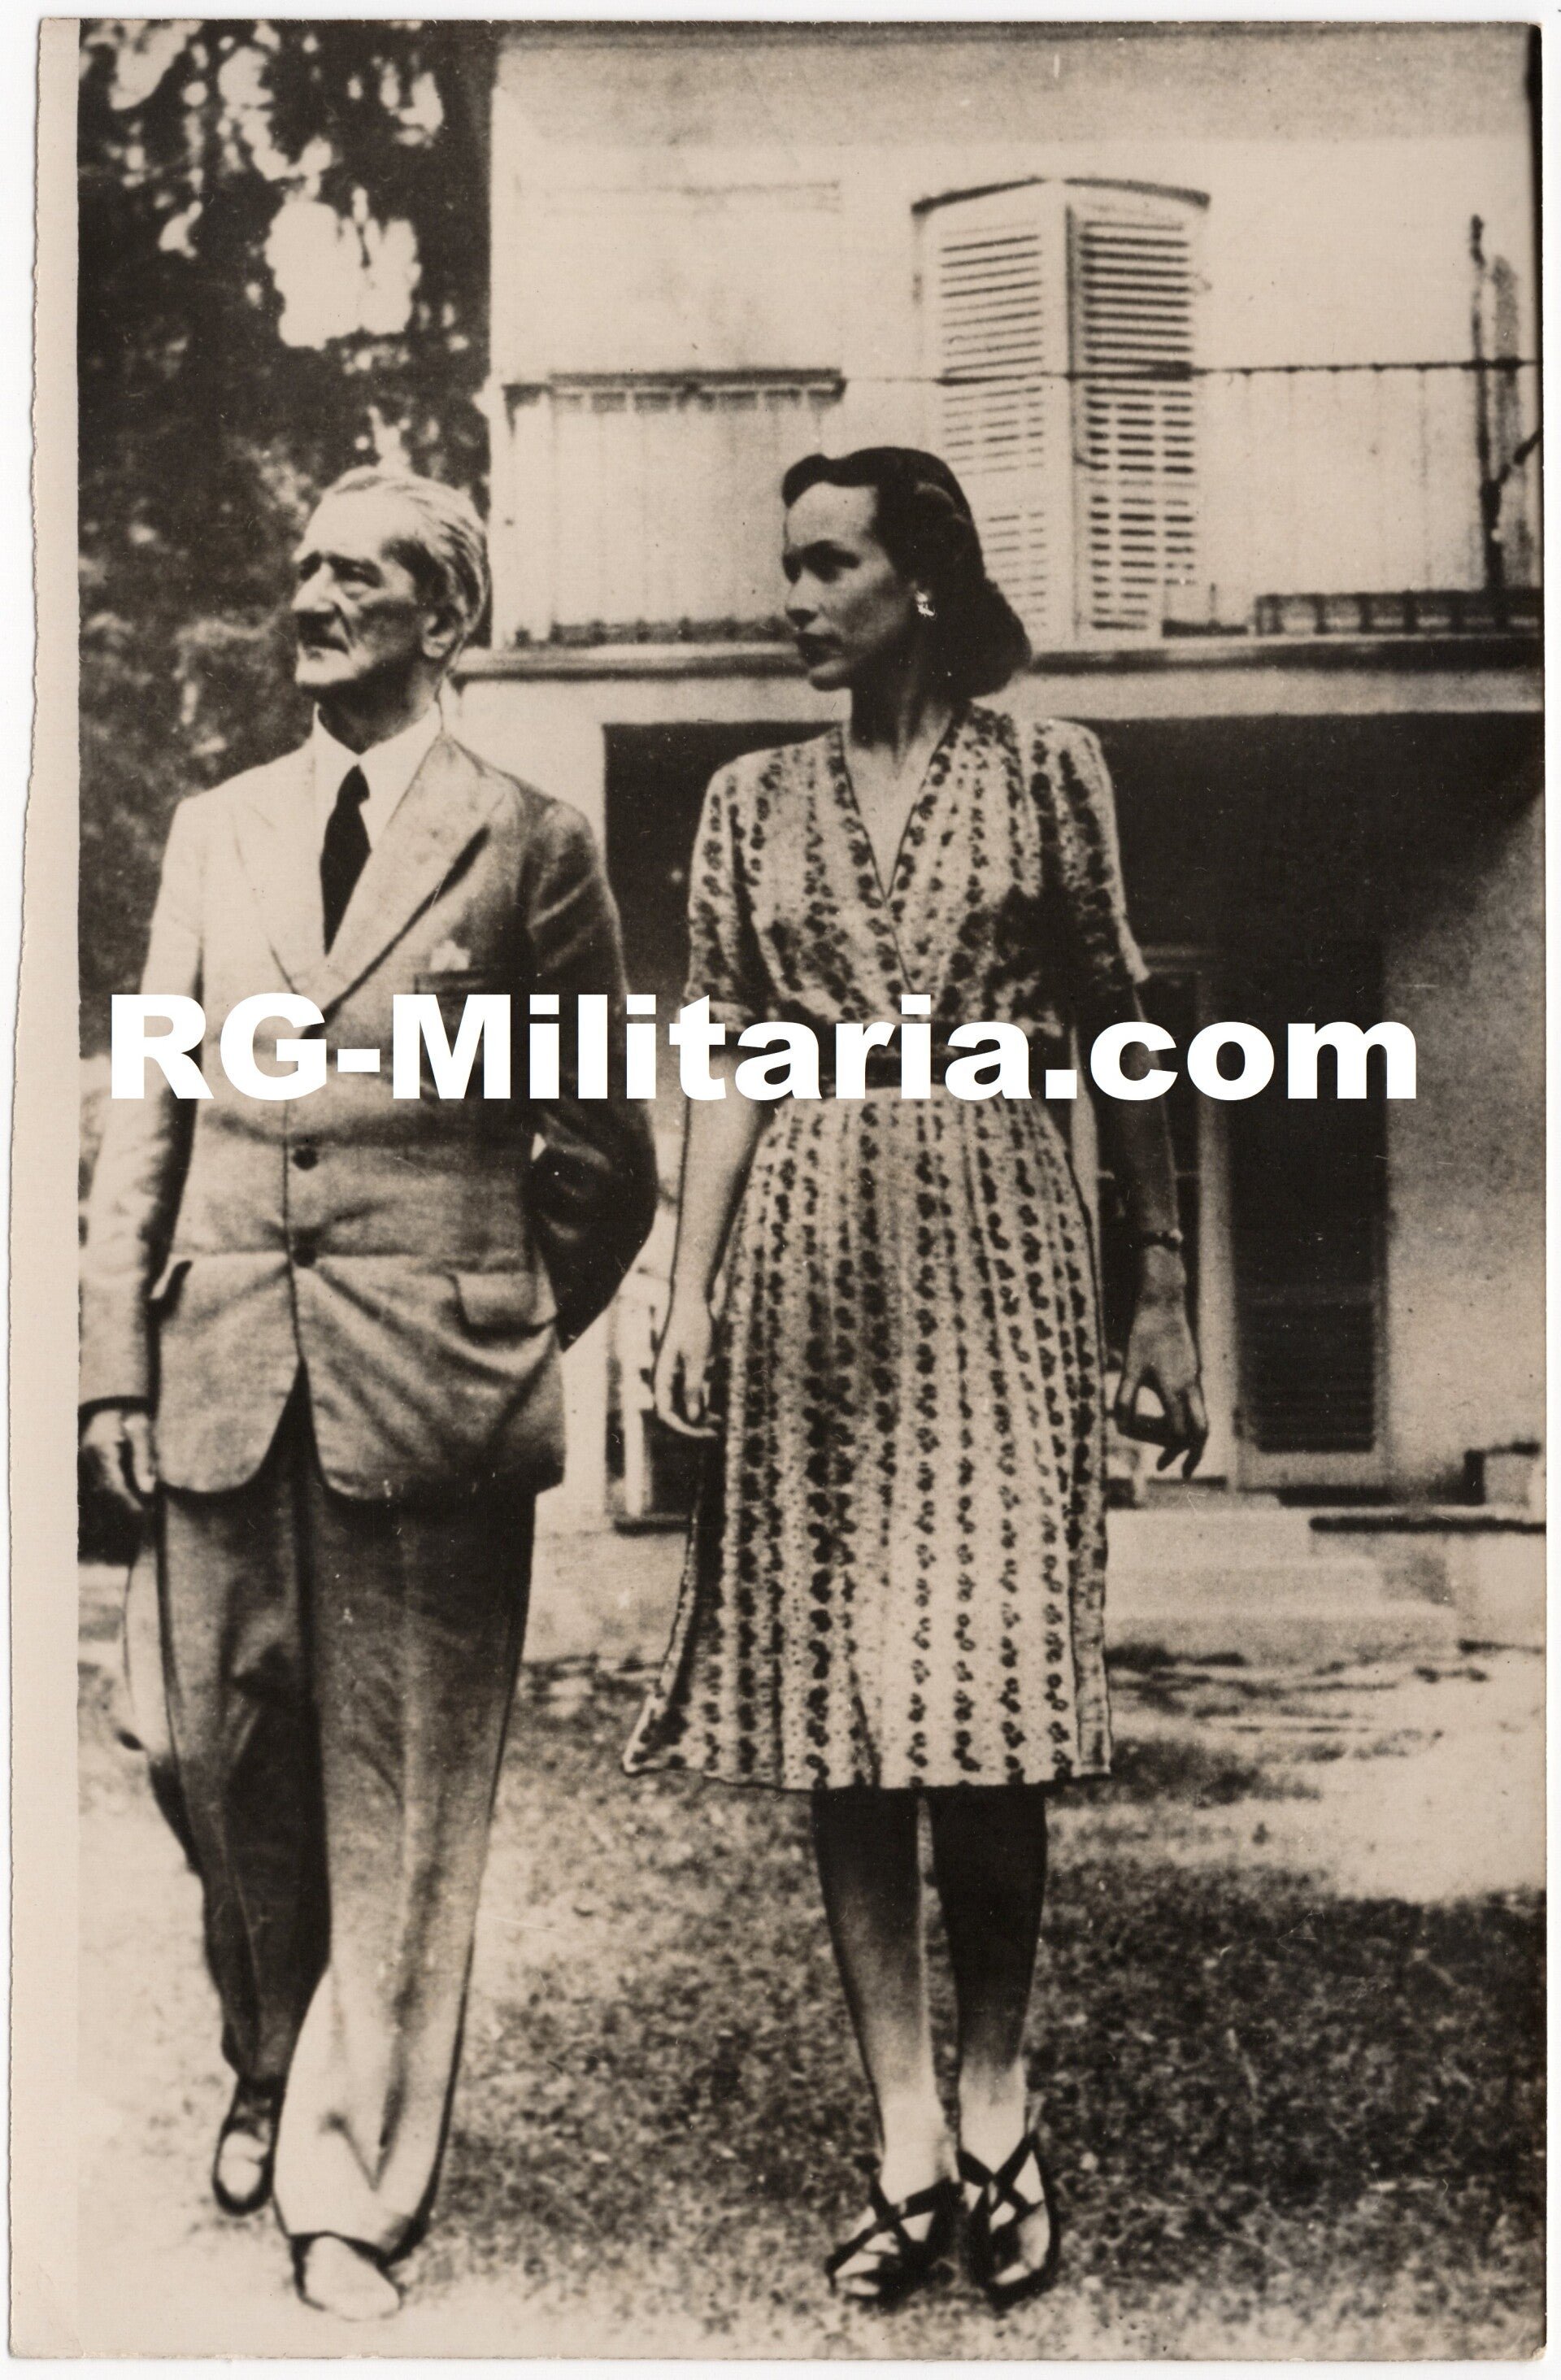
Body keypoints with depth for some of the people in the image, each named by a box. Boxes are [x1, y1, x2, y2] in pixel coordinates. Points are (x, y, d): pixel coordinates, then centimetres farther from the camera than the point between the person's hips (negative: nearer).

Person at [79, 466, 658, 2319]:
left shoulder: (529, 844, 0)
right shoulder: (215, 831, 12)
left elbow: (600, 1149, 4)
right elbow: (146, 1108, 10)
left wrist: (517, 1333, 5)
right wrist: (116, 1357, 5)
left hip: (428, 1378, -4)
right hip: (224, 1371, 4)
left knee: (400, 1801, 4)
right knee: (229, 1763, 13)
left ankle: (353, 2190, 17)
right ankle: (270, 2075, 38)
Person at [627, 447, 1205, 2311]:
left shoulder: (1042, 768, 6)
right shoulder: (751, 804, 13)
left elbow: (1119, 1035, 4)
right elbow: (726, 1060, 10)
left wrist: (1164, 1295, 0)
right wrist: (691, 1289, -1)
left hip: (992, 1236, -2)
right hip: (813, 1247, 3)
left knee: (982, 1686, -6)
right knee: (833, 1694, 1)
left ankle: (995, 2106, 13)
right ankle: (908, 2141, 9)